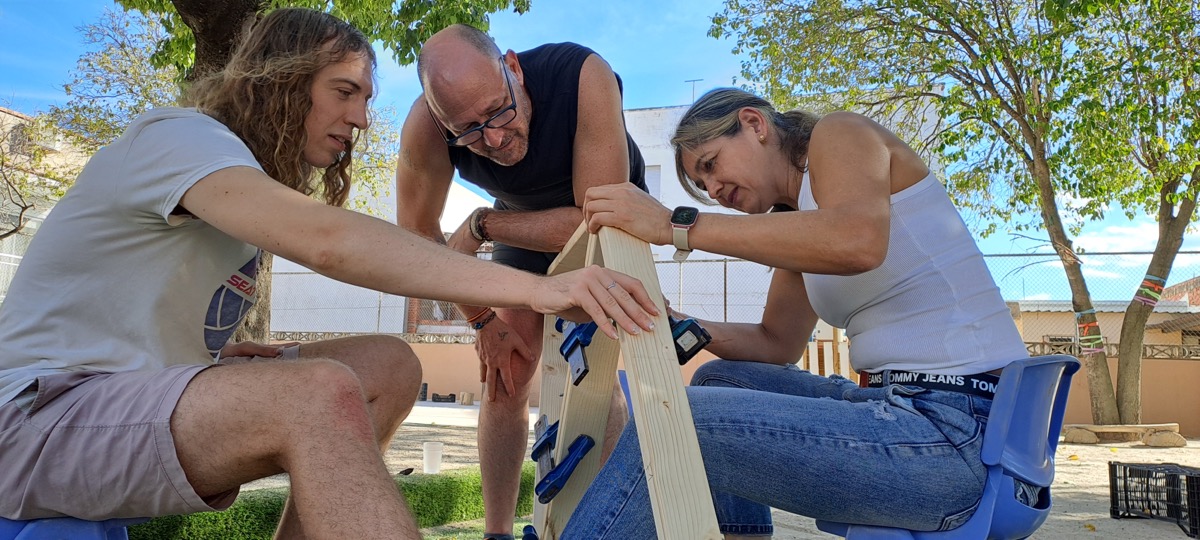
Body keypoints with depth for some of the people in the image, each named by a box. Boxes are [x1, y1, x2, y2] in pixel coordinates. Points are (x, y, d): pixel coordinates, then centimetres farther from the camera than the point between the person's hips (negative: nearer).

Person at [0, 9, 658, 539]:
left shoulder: (252, 177, 16)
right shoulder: (179, 136, -13)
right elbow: (326, 240, -33)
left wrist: (233, 351, -5)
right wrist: (533, 288, -39)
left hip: (147, 395, 9)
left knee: (389, 365, -6)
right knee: (319, 393, -35)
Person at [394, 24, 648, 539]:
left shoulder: (585, 76, -40)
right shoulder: (425, 126, -31)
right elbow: (417, 232, -16)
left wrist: (481, 225, -31)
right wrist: (483, 320, -14)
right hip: (525, 224, 3)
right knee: (504, 375, -4)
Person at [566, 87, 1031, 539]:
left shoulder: (839, 134, -4)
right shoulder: (799, 219, 19)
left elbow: (858, 241, -26)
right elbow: (776, 342, 19)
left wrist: (675, 226, -25)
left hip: (958, 426, -9)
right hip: (904, 405, 9)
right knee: (718, 380, 17)